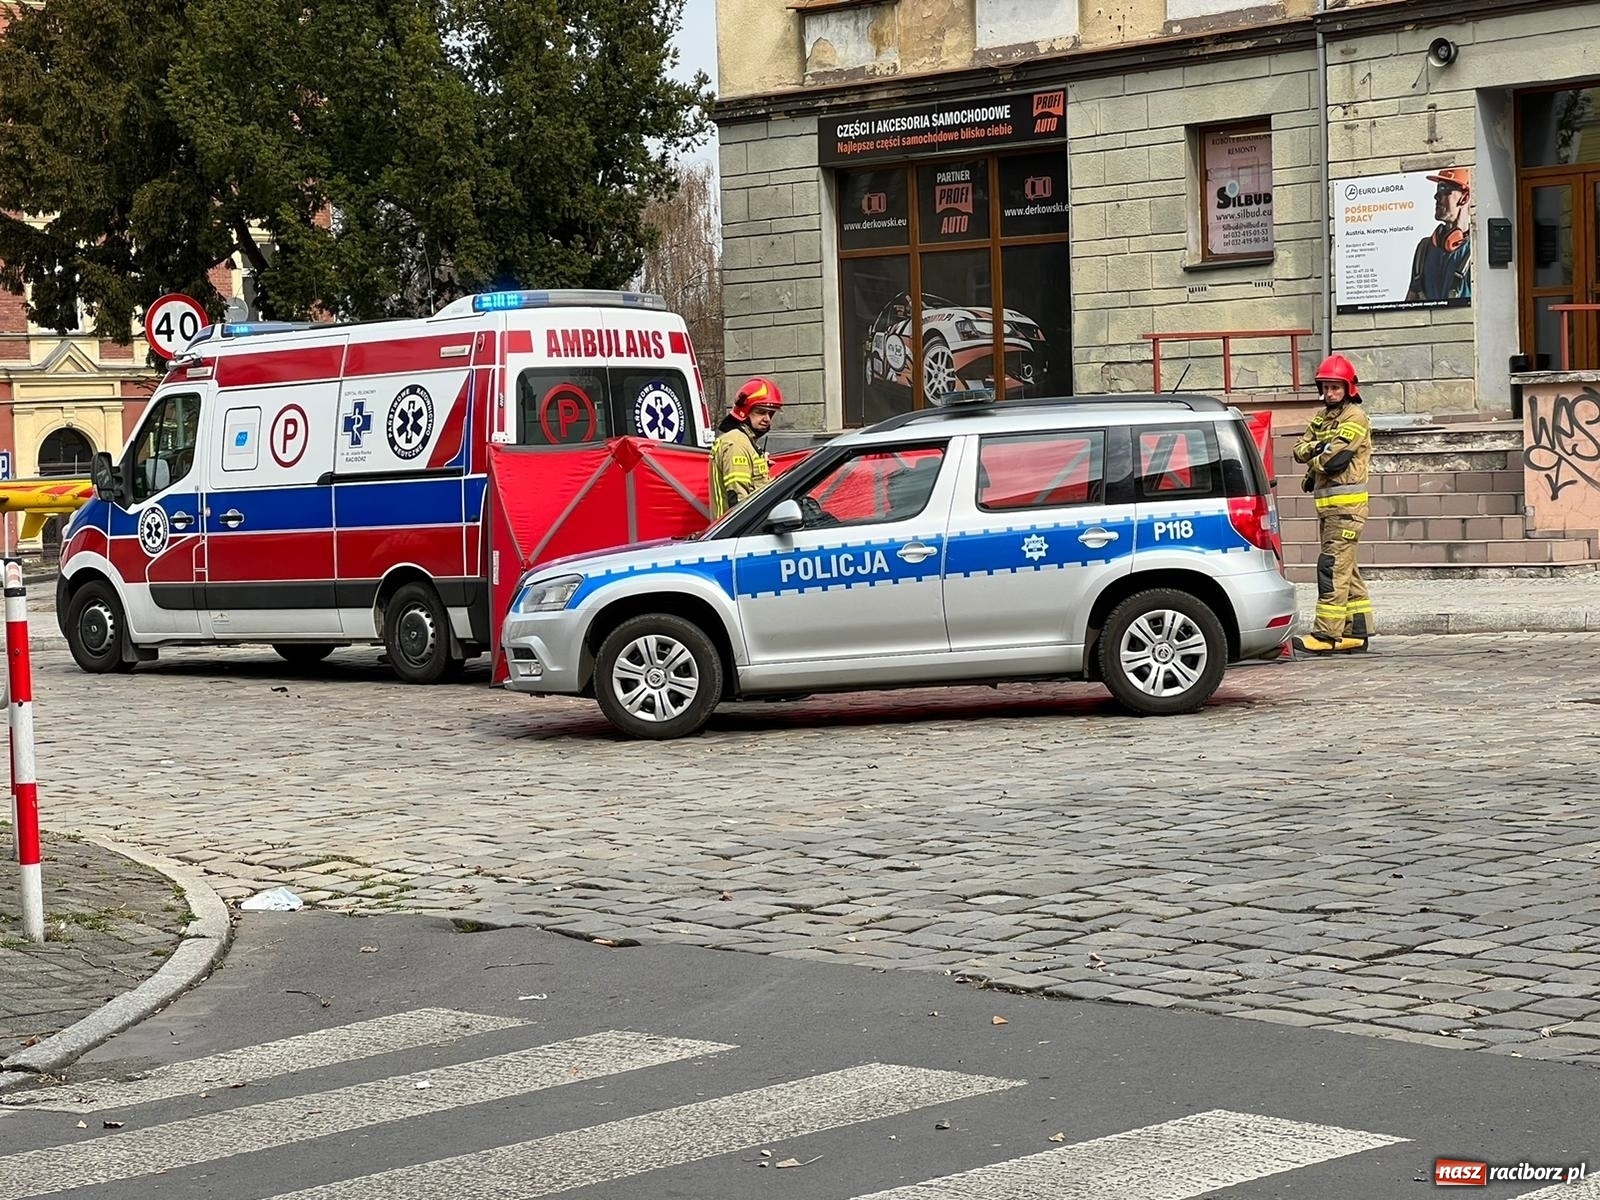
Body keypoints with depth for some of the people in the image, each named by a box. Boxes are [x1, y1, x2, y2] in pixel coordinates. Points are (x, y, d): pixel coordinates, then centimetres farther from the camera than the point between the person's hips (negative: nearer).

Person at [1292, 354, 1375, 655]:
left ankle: (1327, 634, -16)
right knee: (1345, 569, 11)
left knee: (1333, 566, -13)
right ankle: (1357, 631, 16)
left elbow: (1334, 459, -17)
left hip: (1346, 504, -9)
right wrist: (1316, 447, -9)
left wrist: (1314, 464, 1)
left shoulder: (1355, 417, -7)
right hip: (1327, 503, 9)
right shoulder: (1322, 418, 20)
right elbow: (1299, 449, 10)